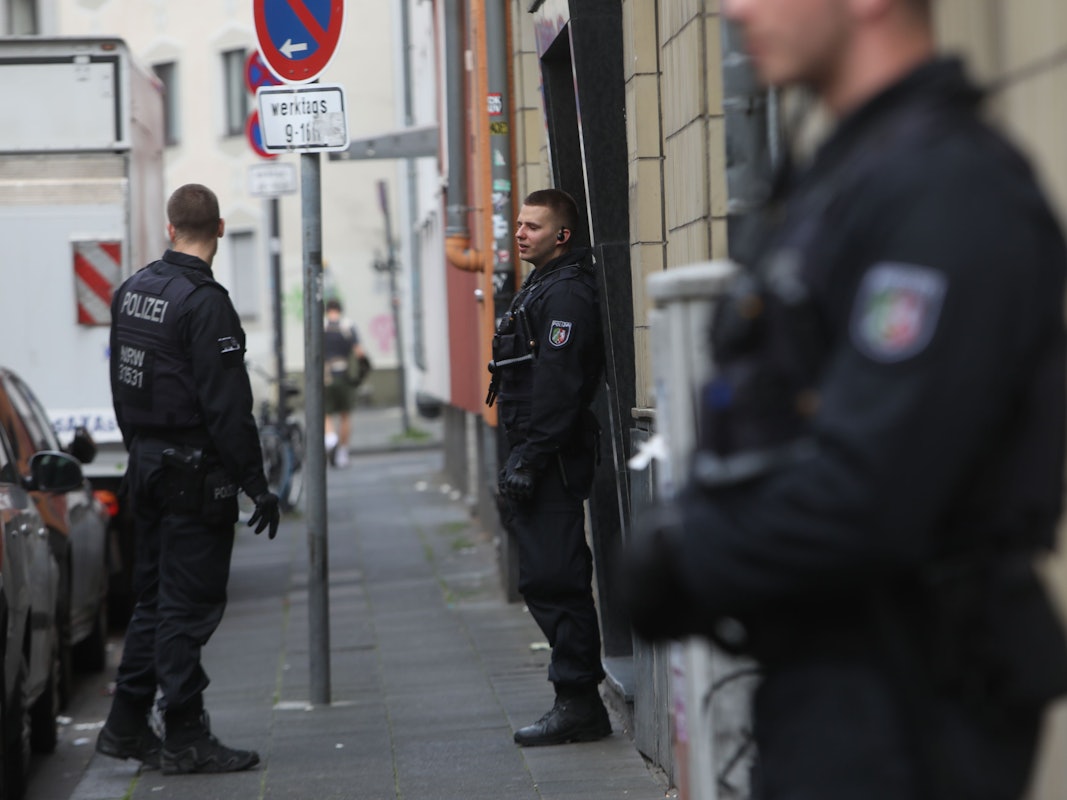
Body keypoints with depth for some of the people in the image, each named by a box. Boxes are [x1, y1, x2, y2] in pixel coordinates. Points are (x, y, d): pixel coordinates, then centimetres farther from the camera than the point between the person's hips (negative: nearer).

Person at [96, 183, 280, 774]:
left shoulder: (131, 290, 9)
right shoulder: (205, 302, -17)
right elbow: (226, 403, -20)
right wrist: (255, 482, -16)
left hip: (146, 464, 8)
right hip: (195, 472, -8)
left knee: (154, 597, 16)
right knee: (189, 604, -3)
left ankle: (126, 725, 18)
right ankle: (185, 740, 1)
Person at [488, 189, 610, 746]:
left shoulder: (566, 294, -13)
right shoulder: (540, 288, 20)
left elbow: (557, 386, -20)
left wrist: (528, 459, -22)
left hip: (553, 459, -11)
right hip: (539, 459, 11)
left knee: (552, 580, -10)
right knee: (547, 580, 11)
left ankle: (578, 704, -8)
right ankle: (579, 703, 15)